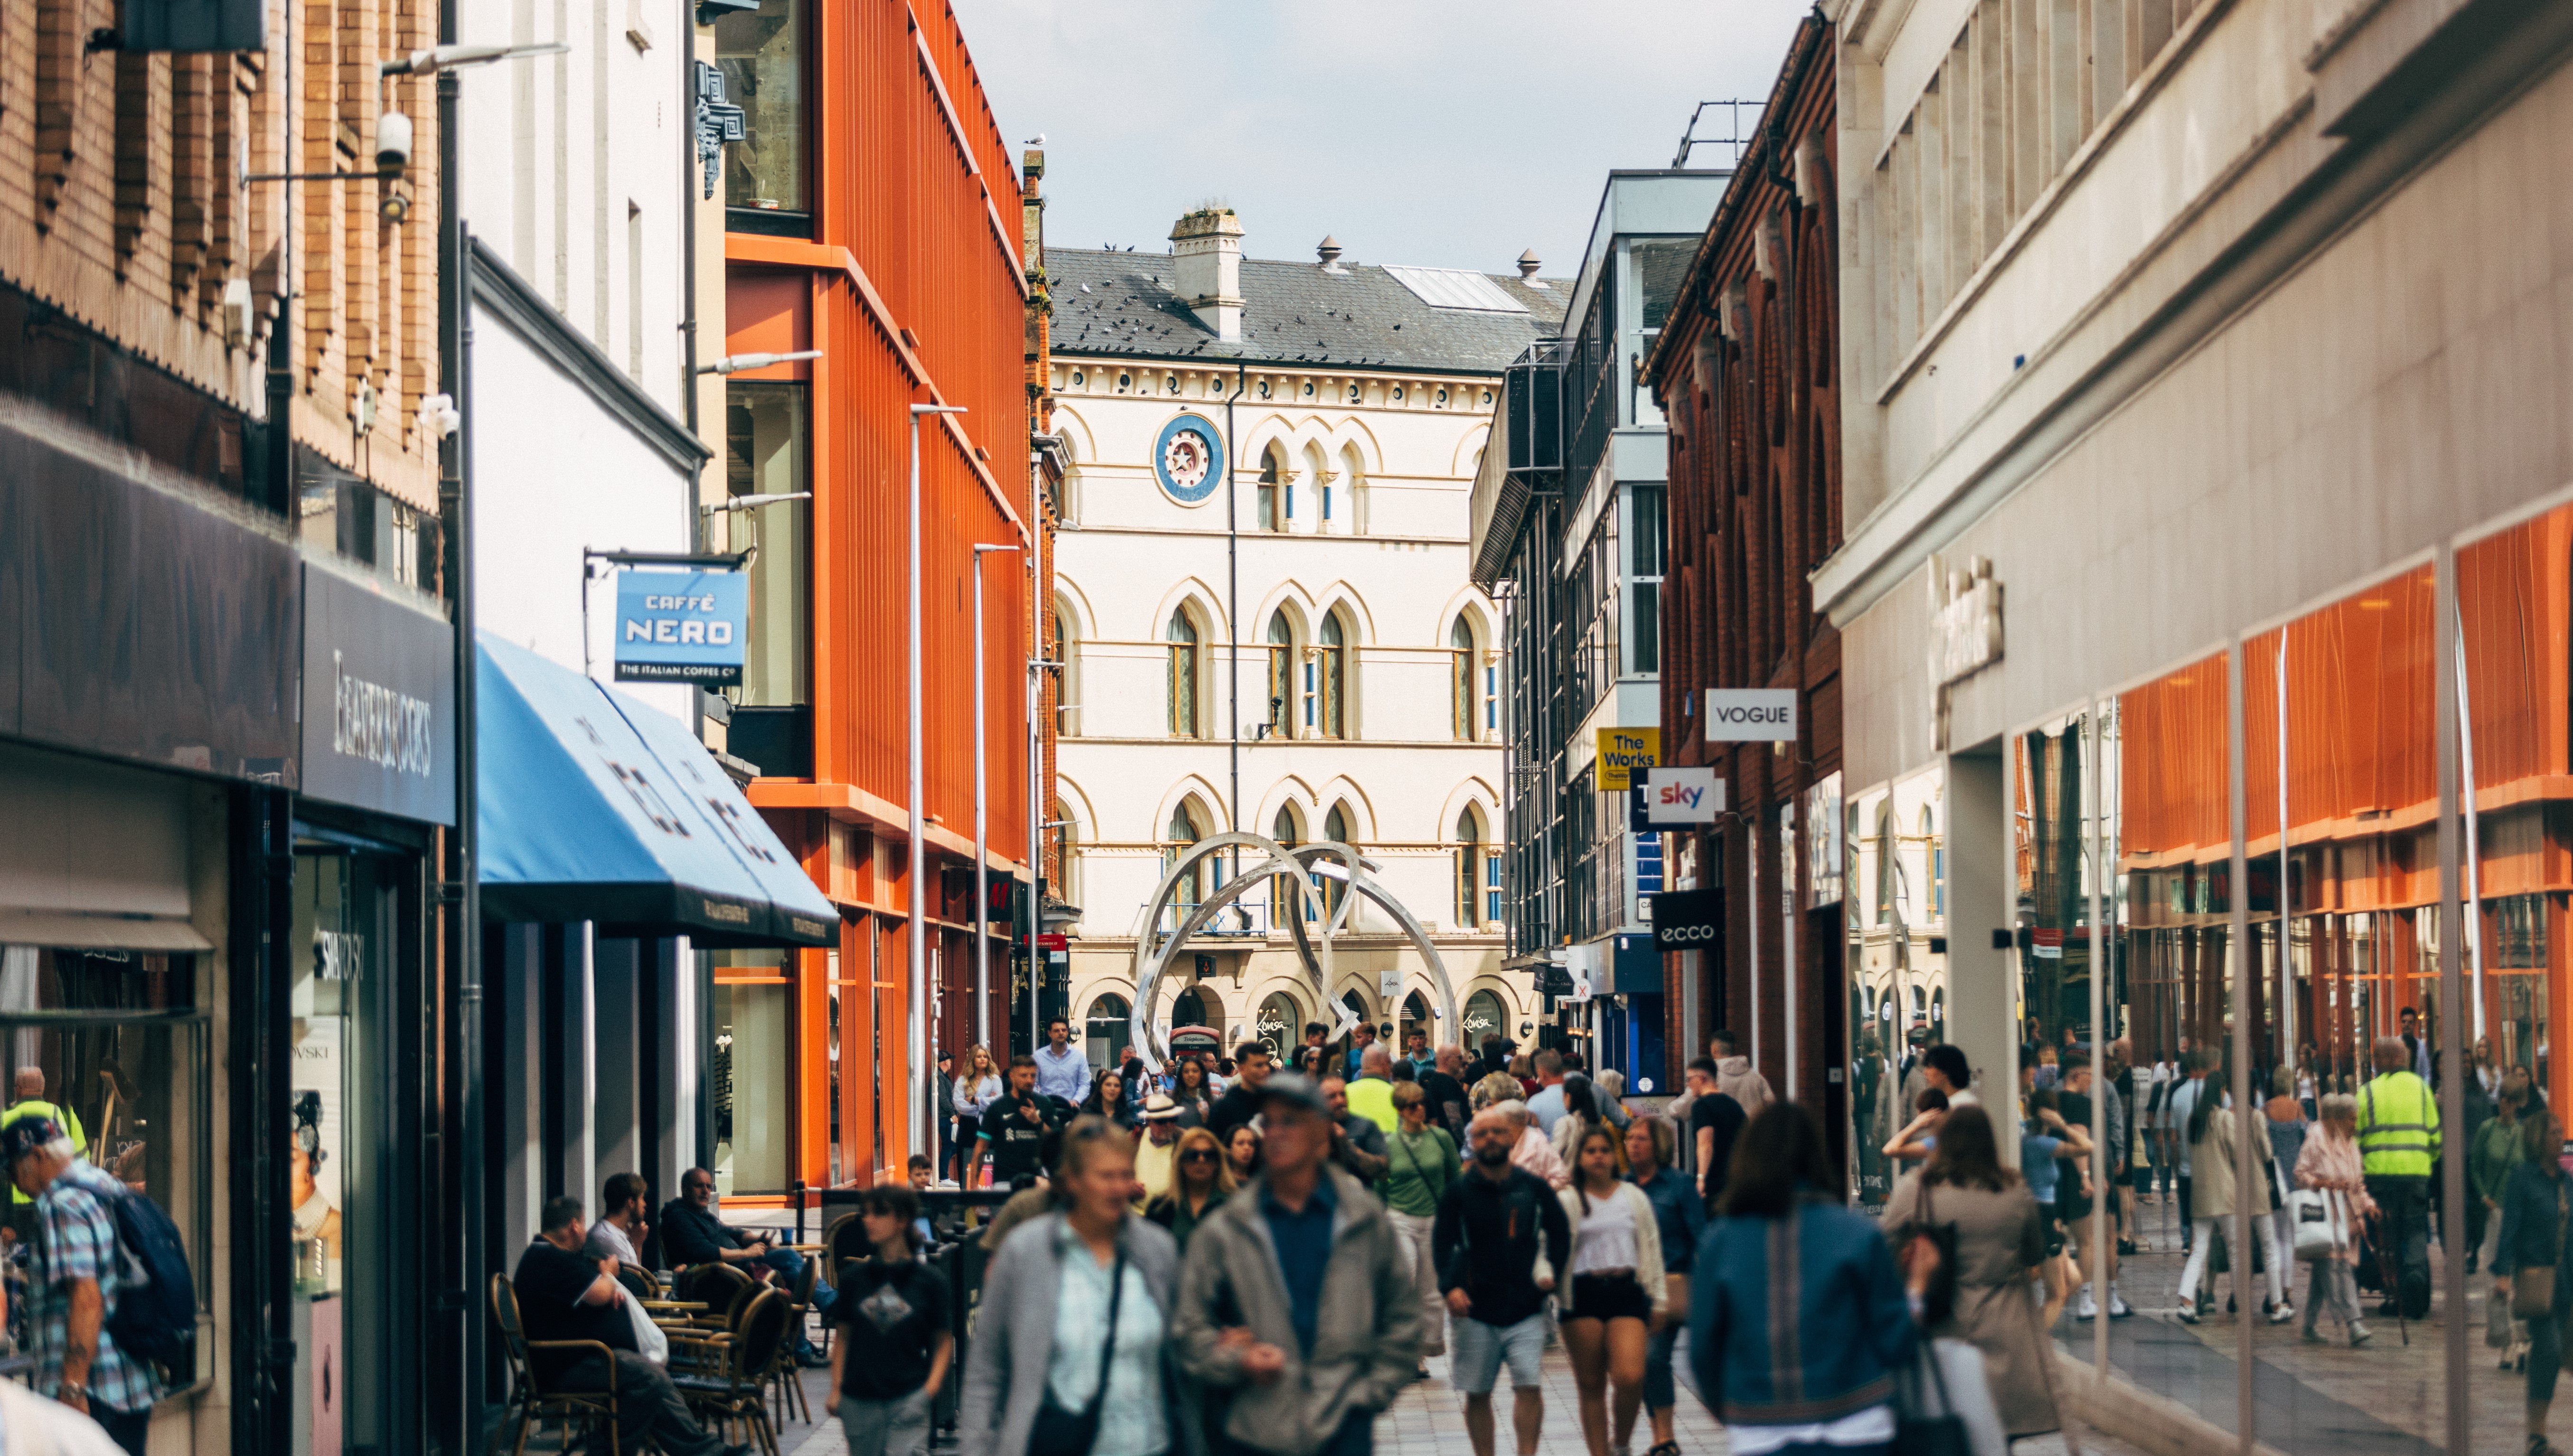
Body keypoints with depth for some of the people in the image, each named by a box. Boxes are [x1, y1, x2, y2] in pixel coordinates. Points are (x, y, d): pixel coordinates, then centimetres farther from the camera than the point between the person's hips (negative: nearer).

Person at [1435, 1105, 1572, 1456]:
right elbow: (1442, 1243, -2)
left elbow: (1560, 1232, 16)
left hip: (1526, 1308, 0)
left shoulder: (1533, 1187, 5)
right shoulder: (1458, 1193, 1)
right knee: (1477, 1394, 6)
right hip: (1476, 1310, 0)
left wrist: (1551, 1271, 4)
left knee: (1530, 1387, -11)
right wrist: (1450, 1287, -16)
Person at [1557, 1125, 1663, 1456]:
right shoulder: (1568, 1200, 4)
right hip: (1583, 1294, 0)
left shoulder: (1634, 1197, 10)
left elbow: (1650, 1249, 13)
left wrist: (1658, 1300, 12)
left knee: (1630, 1377, -16)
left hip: (1626, 1291, 0)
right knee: (1590, 1385, 3)